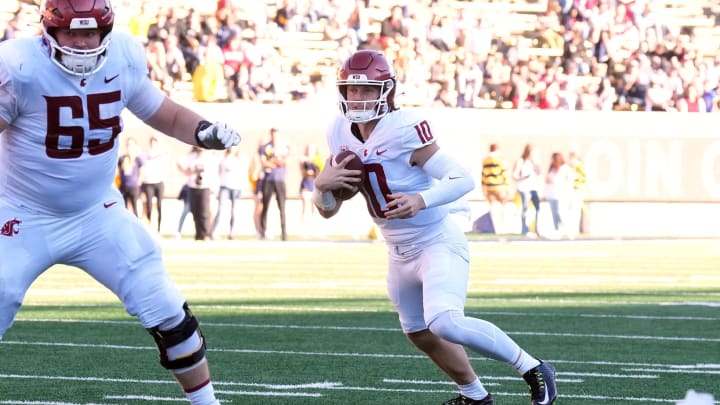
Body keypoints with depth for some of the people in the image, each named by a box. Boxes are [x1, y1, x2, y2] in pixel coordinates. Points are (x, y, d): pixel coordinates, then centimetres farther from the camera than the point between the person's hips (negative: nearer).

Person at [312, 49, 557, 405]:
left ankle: (532, 369, -14)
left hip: (438, 243, -8)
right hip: (400, 255, 8)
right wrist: (322, 184, -17)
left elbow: (462, 179, -26)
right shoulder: (340, 133, -1)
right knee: (421, 334, 21)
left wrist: (421, 200, -42)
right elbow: (327, 209, 6)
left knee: (444, 324, -29)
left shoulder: (404, 129, -23)